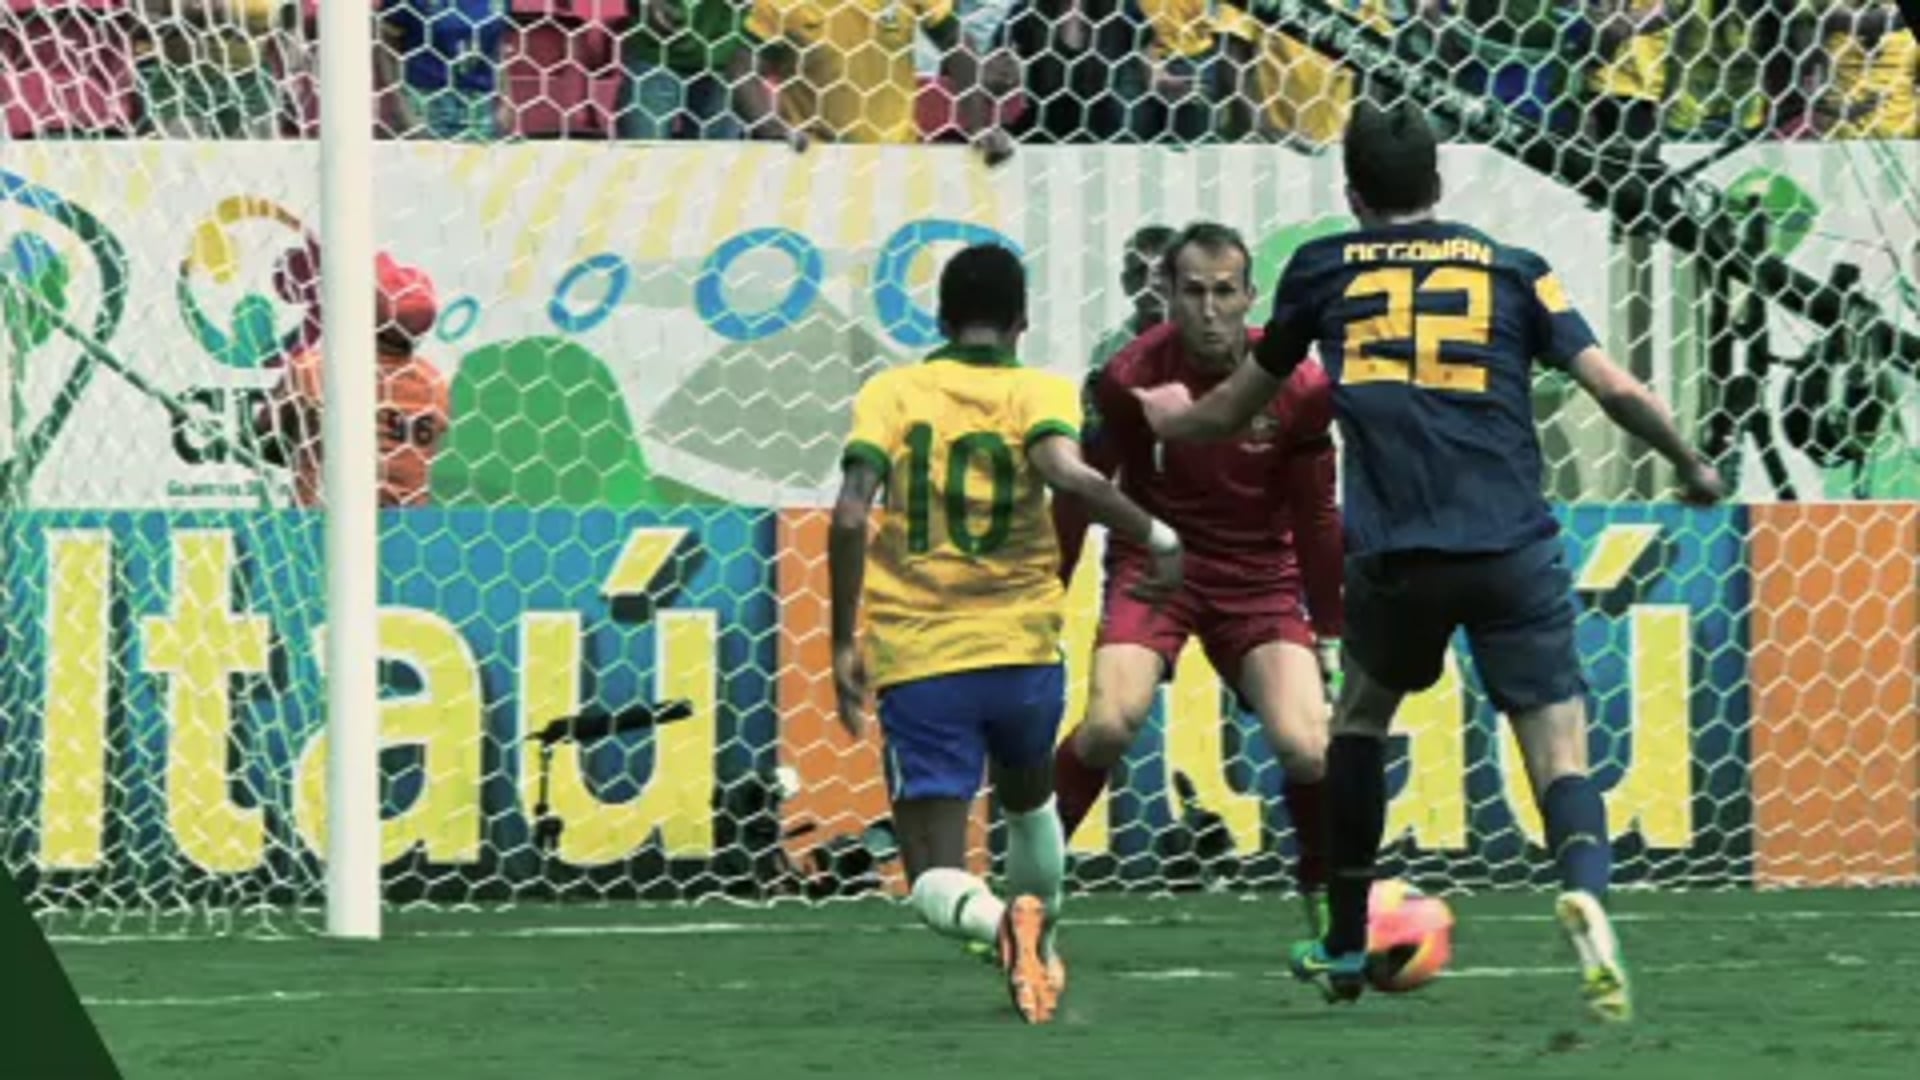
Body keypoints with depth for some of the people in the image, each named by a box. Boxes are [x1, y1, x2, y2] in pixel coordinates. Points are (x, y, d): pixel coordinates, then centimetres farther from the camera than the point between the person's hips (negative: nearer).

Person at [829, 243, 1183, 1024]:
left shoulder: (891, 393, 2)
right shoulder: (1039, 394, 0)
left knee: (936, 882, -2)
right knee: (1028, 806, 34)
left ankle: (1002, 921, -31)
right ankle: (1038, 950, 44)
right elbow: (1069, 474, -22)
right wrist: (1157, 537, -8)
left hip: (917, 663, -2)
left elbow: (850, 514, -10)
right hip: (1024, 655, 2)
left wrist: (844, 644, -4)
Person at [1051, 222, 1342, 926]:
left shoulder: (1298, 388, -11)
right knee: (1111, 722, -25)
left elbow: (1316, 517, 2)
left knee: (1305, 747, -16)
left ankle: (1326, 897, 9)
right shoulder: (1132, 377, -13)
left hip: (1259, 581, 1)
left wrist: (1330, 628, 6)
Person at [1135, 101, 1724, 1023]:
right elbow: (1615, 389, 4)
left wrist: (1175, 417, 50)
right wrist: (1692, 467, 22)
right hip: (1512, 549, -1)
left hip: (1393, 556, 1)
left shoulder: (1323, 271, 15)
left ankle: (1345, 948, 30)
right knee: (1558, 746, -2)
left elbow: (1239, 403, 28)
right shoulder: (1512, 271, 12)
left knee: (1362, 714, 26)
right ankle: (1583, 886, -35)